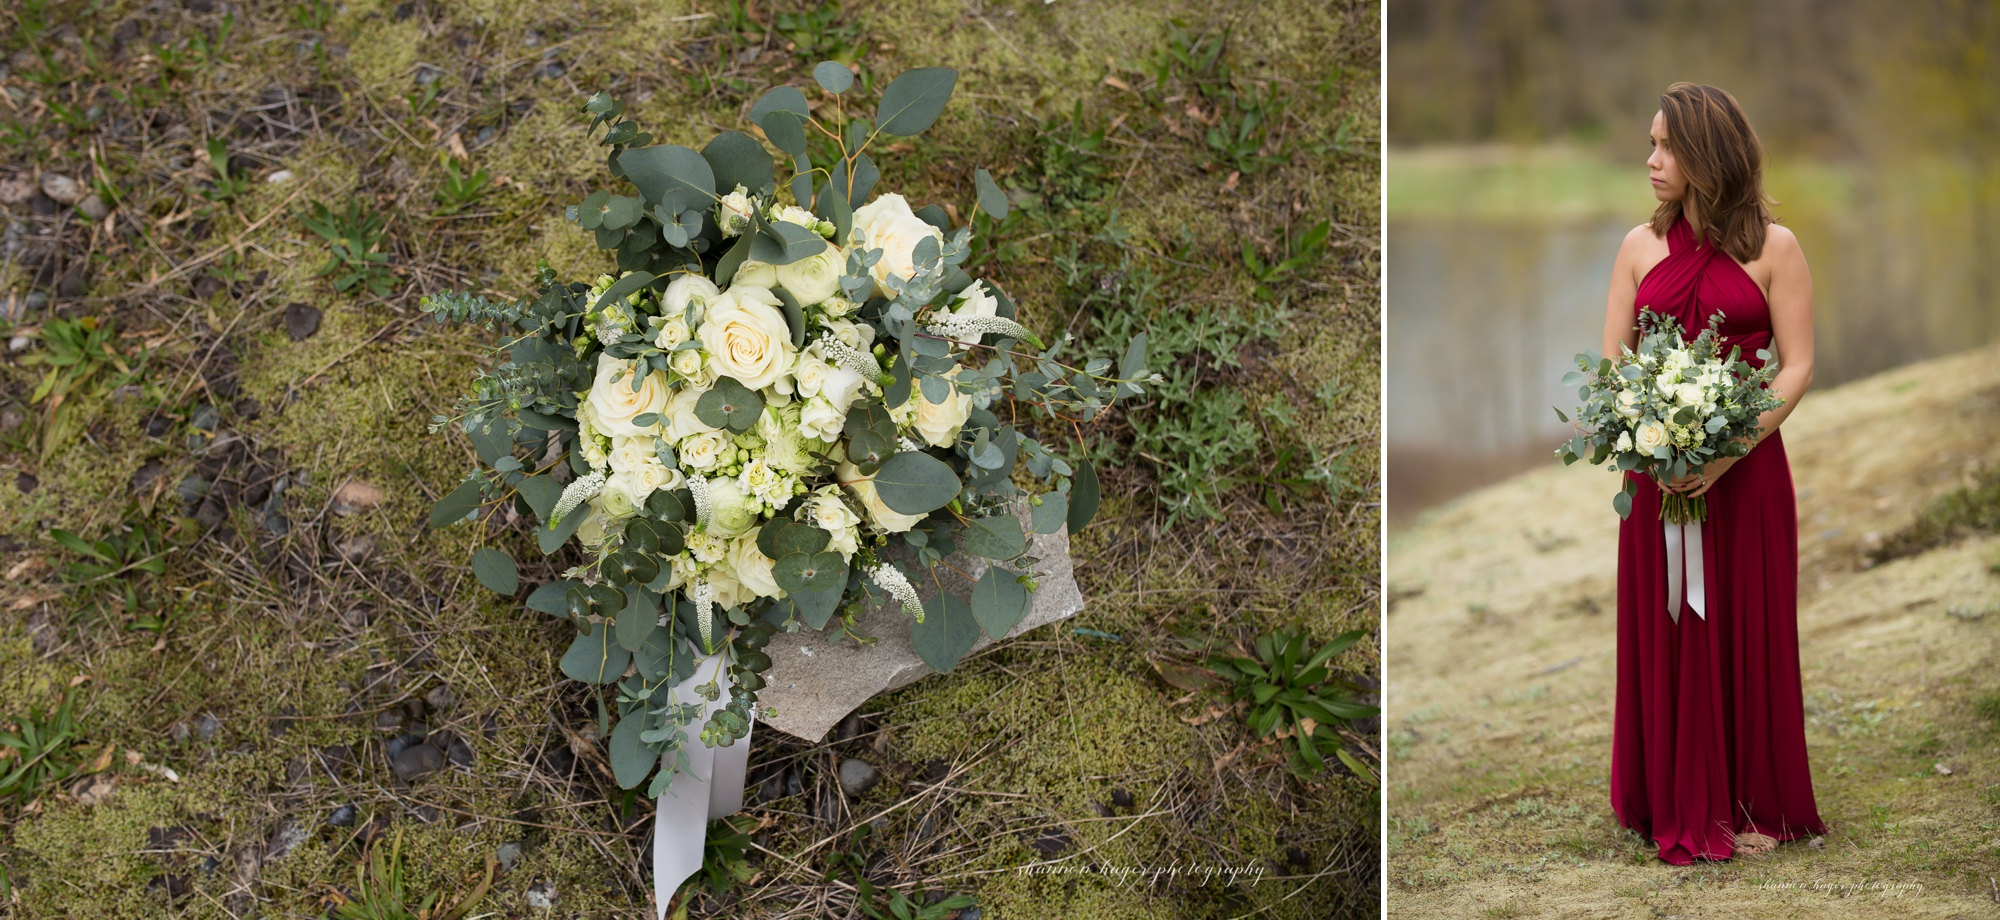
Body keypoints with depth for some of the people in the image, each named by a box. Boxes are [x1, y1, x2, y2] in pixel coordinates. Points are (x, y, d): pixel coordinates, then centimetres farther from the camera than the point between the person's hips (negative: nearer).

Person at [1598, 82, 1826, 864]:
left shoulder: (1772, 247, -2)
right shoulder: (1642, 245, 7)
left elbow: (1797, 367, -6)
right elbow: (1611, 363, 5)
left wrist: (1730, 450, -19)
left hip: (1745, 469, -2)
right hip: (1657, 471, 3)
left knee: (1746, 636, 5)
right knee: (1662, 637, 6)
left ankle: (1748, 804, 18)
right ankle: (1678, 806, 17)